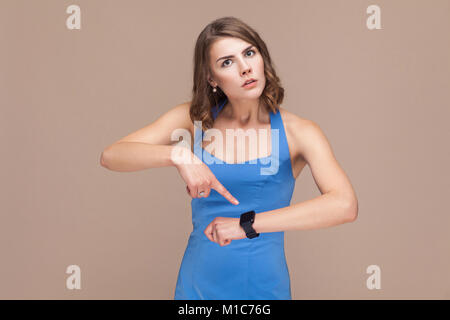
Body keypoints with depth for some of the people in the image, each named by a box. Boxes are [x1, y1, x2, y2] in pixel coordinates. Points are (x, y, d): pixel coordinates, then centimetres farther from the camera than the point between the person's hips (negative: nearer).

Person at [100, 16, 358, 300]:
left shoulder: (298, 132, -11)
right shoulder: (195, 118, -4)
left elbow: (345, 205, -26)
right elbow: (111, 156, -12)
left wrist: (248, 224, -28)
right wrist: (179, 155, -29)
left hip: (265, 285, -1)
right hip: (198, 285, 2)